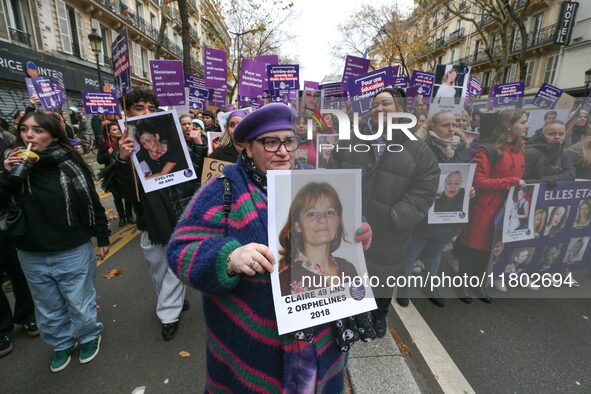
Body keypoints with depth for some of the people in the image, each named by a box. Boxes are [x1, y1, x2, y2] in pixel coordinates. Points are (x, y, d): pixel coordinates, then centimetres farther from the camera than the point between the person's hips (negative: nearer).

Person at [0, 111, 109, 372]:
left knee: (79, 304, 14)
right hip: (32, 256, 4)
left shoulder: (69, 164, -12)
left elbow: (92, 203, -5)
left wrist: (102, 237, 0)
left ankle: (89, 336, 40)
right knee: (48, 309, 21)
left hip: (73, 252, -3)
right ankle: (61, 343, 44)